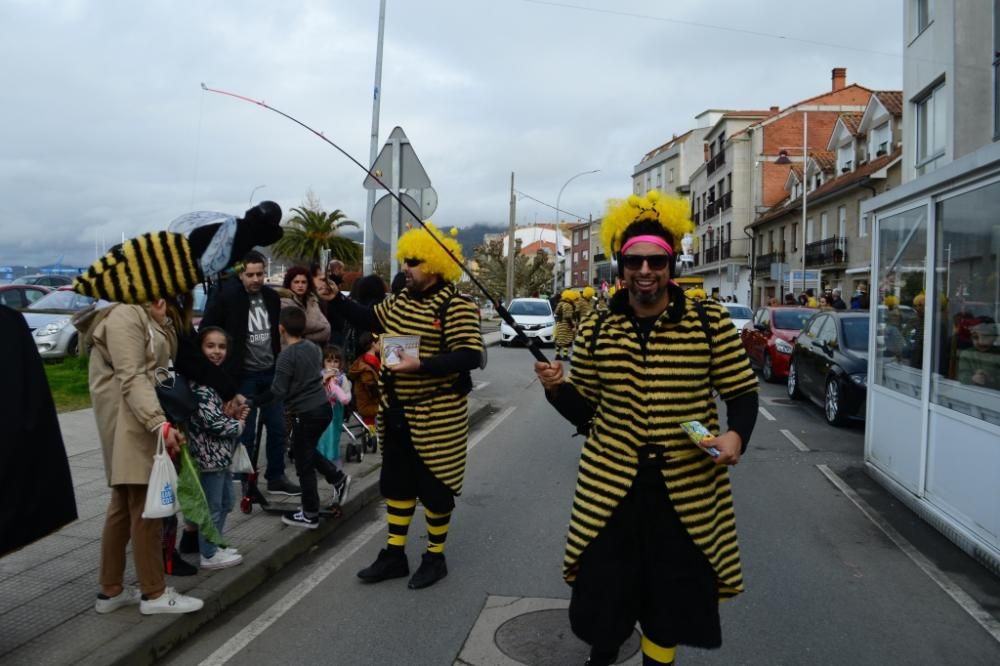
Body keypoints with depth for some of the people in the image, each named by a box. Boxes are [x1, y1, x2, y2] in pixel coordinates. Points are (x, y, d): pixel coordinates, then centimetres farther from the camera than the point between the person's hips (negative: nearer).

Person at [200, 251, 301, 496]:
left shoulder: (272, 297, 4)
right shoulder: (226, 296, -13)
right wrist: (222, 363, -10)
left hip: (270, 373, 5)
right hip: (244, 375, -5)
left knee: (277, 427, 10)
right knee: (246, 431, 4)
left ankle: (276, 477, 23)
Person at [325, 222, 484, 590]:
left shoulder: (456, 307, -17)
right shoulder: (402, 299, 6)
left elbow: (470, 355, -23)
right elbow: (370, 319, 21)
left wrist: (420, 365, -32)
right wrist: (336, 299, 9)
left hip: (435, 416, -7)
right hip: (396, 412, 8)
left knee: (434, 486, 6)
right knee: (397, 483, 15)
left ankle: (435, 557, 23)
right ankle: (394, 555, 29)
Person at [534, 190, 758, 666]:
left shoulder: (711, 324, -6)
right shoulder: (595, 332, 0)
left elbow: (743, 393, 1)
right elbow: (586, 410, 6)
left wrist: (737, 434, -18)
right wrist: (557, 387, -13)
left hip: (687, 488, -1)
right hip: (610, 484, 1)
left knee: (673, 595, 14)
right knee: (602, 590, 12)